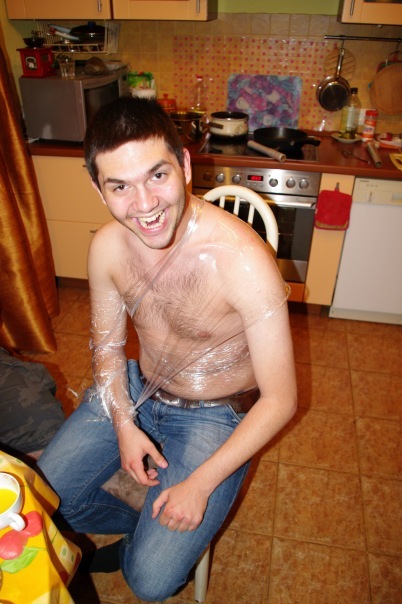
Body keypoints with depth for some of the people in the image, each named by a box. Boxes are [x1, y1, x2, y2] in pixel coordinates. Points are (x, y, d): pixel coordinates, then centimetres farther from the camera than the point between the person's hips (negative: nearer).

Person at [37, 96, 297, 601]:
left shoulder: (243, 260, -31)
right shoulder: (107, 246, -13)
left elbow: (280, 399, -22)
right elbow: (107, 343, 4)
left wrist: (200, 484, -20)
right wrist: (123, 423, -11)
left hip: (217, 415, -4)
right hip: (137, 391, 5)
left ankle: (141, 544, 28)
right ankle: (137, 524, 33)